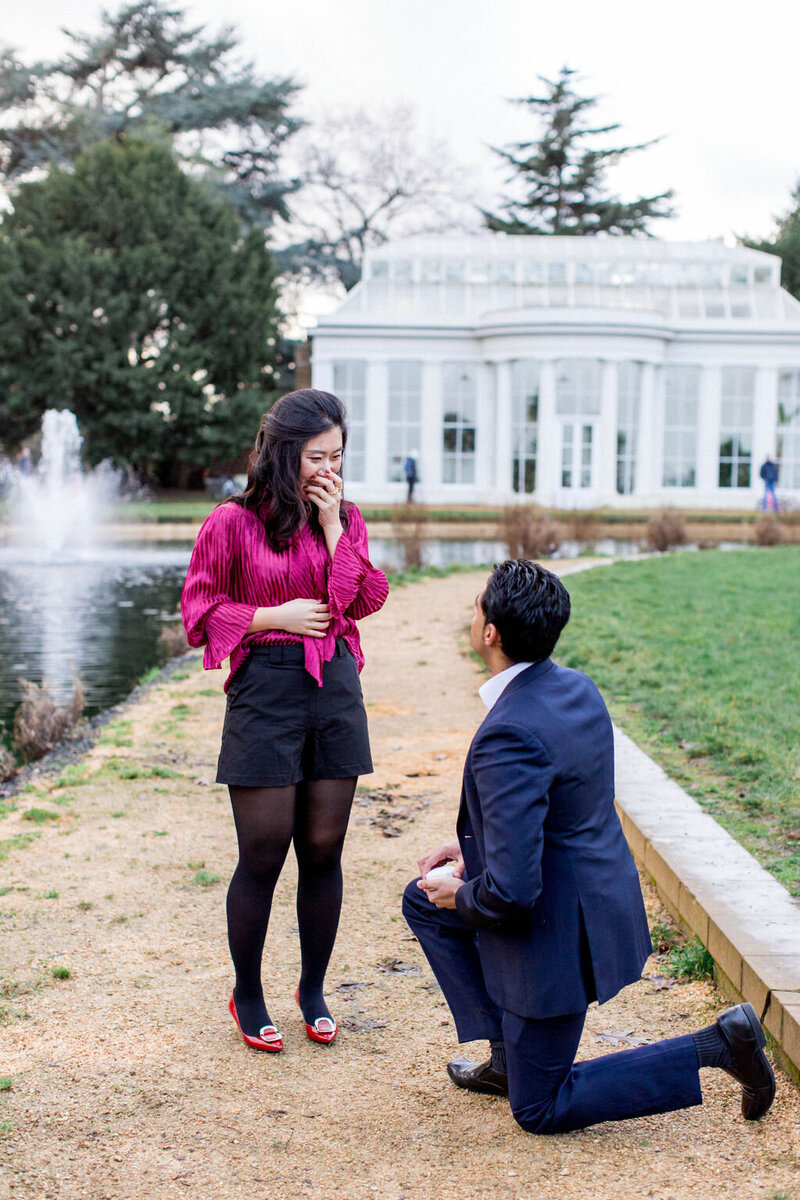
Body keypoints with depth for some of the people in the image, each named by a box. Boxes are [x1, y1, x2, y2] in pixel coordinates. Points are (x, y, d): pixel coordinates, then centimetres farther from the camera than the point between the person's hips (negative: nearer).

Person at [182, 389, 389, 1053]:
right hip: (266, 692, -4)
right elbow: (200, 612, 0)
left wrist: (333, 524, -7)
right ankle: (247, 995, 21)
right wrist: (276, 615, -9)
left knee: (324, 850, 9)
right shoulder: (233, 522, -3)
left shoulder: (346, 519, 10)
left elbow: (364, 600, -2)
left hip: (337, 689, 4)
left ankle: (314, 990, 26)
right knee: (263, 855, 2)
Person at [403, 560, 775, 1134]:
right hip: (591, 891, 9)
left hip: (554, 933, -9)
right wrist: (474, 846, 12)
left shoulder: (507, 736, -31)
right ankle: (510, 1057, 22)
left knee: (540, 1109, 9)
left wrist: (462, 896, -10)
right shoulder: (578, 688, -1)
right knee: (423, 900, 21)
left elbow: (511, 890, -32)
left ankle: (715, 1045, 0)